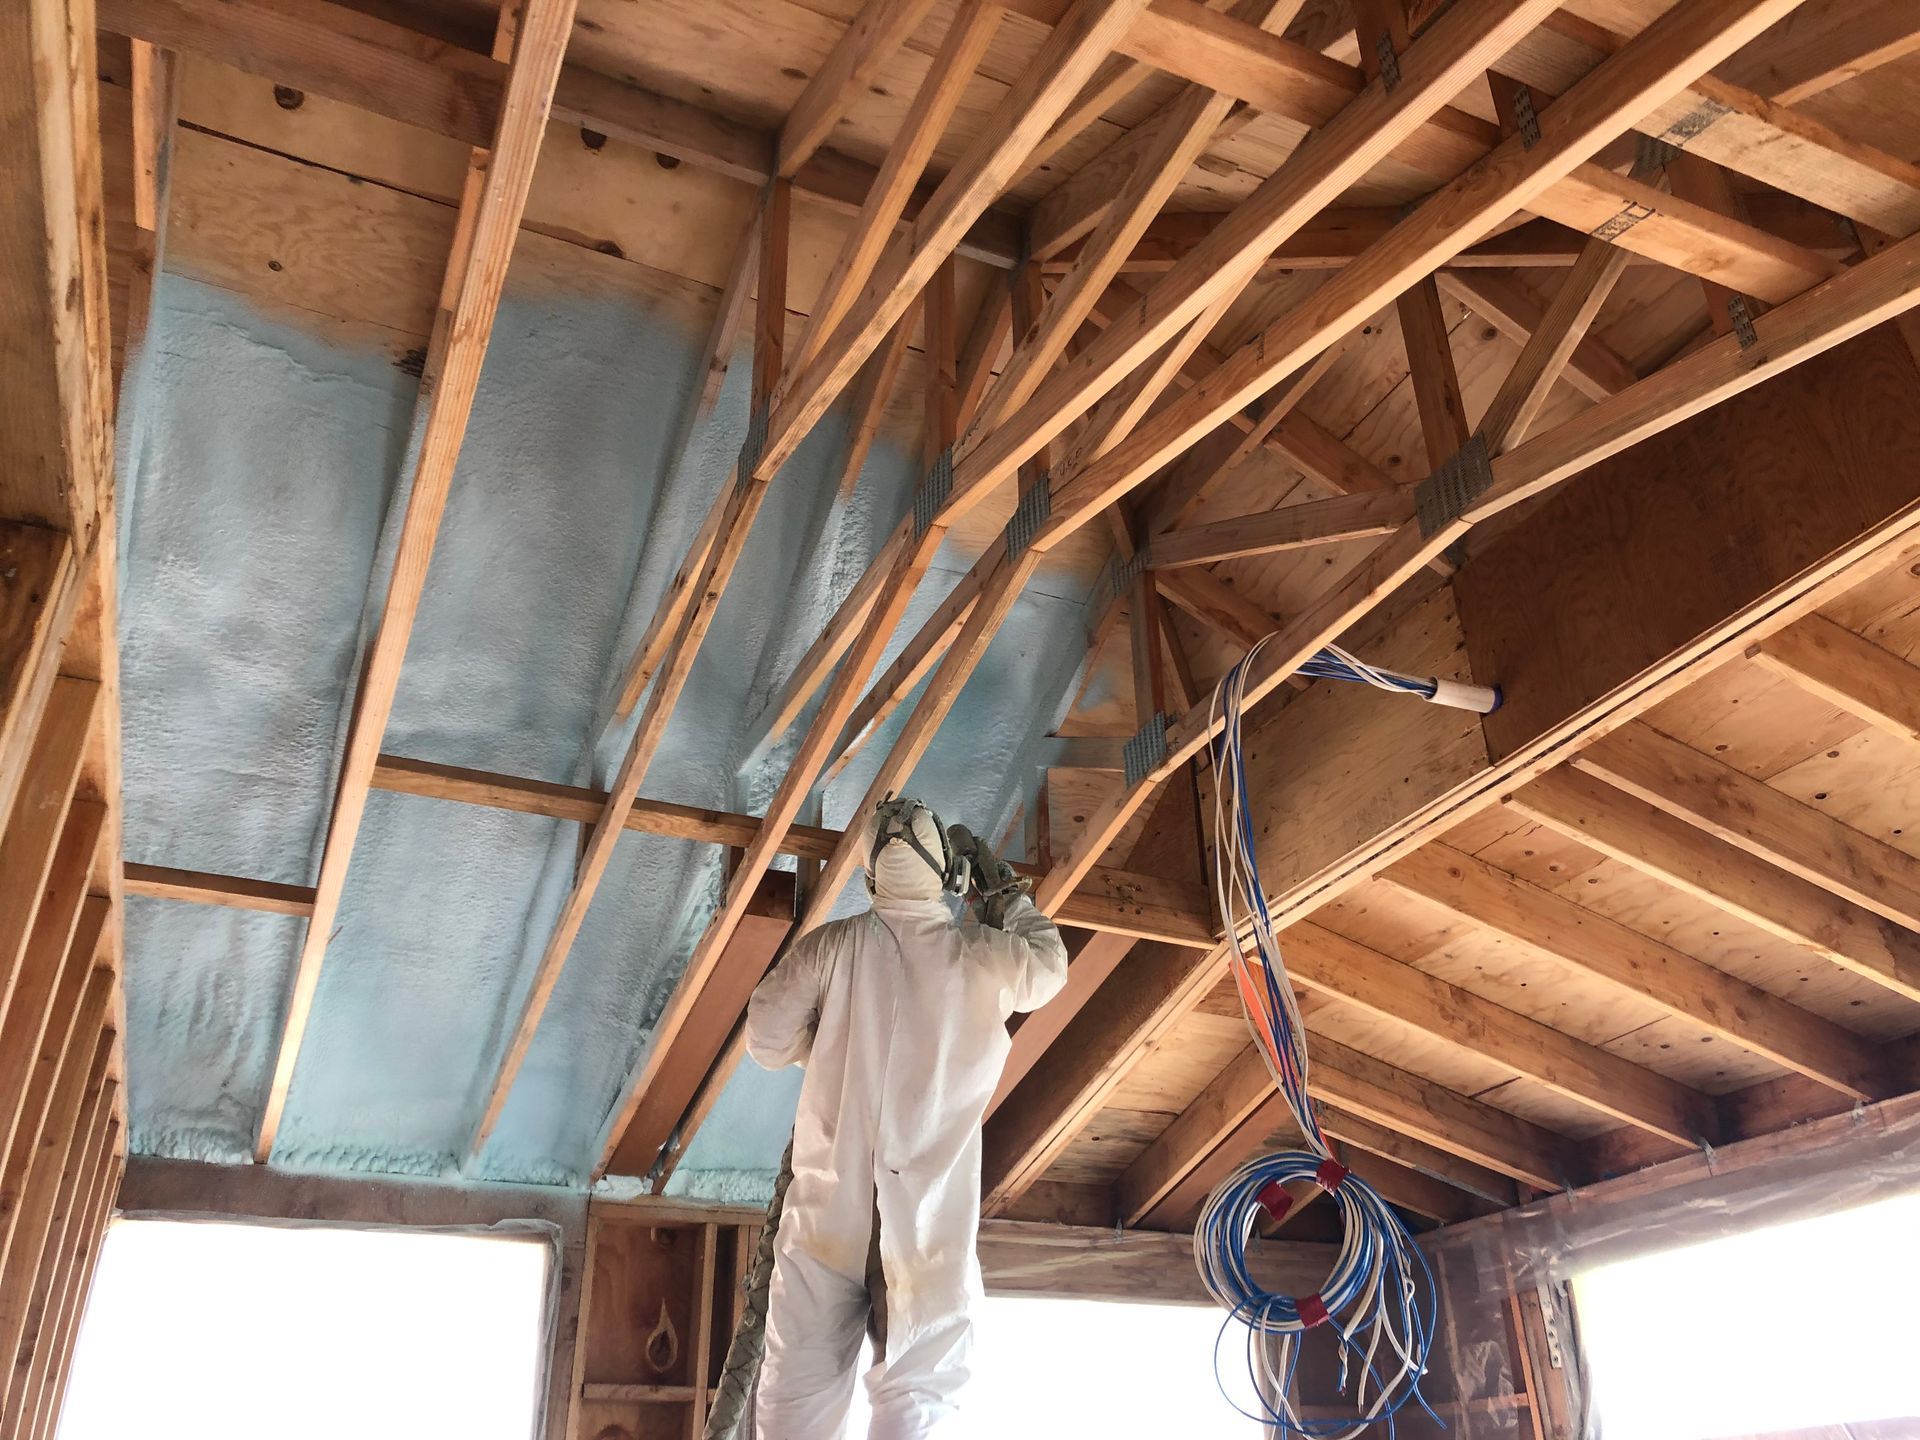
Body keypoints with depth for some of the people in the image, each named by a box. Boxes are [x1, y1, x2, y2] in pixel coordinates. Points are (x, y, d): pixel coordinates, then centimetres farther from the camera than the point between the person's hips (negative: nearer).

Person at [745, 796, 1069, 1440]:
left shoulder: (832, 945, -3)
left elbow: (767, 1039, 0)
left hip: (830, 1200, 1)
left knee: (800, 1387, 7)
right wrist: (1007, 893, 30)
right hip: (930, 1211, -1)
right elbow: (1048, 964, 18)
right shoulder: (980, 956, -2)